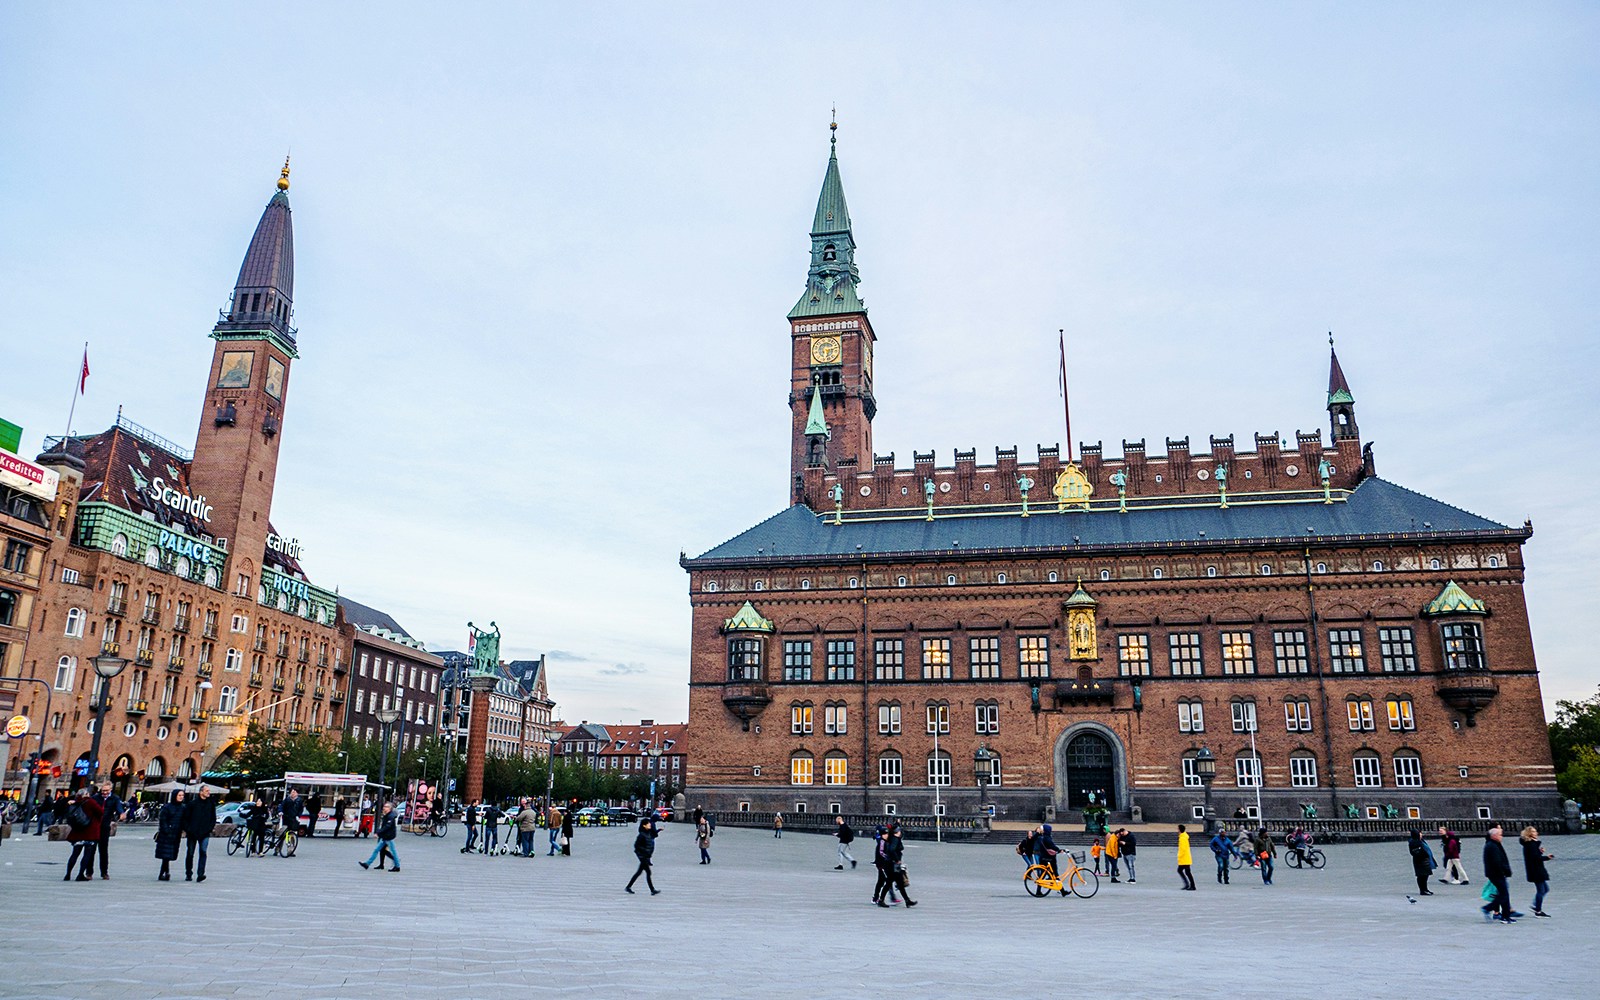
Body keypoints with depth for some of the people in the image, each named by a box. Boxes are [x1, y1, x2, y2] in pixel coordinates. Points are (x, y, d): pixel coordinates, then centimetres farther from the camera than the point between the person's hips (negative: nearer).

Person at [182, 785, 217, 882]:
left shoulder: (211, 803, 6)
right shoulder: (193, 803, -2)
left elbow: (213, 818, 13)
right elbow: (185, 817, 2)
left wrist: (210, 828, 2)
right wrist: (186, 830, -4)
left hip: (205, 834, 1)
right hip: (192, 833, -1)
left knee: (203, 852, -12)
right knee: (190, 853, 8)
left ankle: (201, 874, -15)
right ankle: (188, 874, 23)